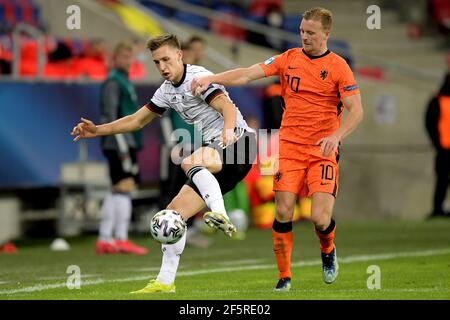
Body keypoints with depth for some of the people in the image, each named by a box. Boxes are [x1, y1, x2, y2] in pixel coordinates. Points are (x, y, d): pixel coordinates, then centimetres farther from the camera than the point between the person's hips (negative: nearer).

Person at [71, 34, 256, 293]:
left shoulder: (198, 77, -12)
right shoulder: (167, 91, 14)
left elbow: (229, 109, -24)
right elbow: (137, 120, 24)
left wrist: (228, 132, -44)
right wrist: (98, 130, 16)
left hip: (239, 141, -9)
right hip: (217, 155, 9)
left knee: (189, 164, -37)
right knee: (176, 211, 3)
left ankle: (221, 216, -52)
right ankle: (165, 282, 6)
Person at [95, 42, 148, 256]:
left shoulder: (124, 82, 22)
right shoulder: (113, 82, -9)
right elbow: (110, 117, -17)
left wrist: (132, 147, 23)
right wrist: (122, 148, -21)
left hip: (126, 144, 10)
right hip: (118, 143, -10)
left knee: (116, 192, 9)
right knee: (124, 188, -13)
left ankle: (104, 240, 11)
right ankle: (121, 239, -17)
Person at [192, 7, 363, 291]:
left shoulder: (338, 67, -3)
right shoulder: (289, 59, 5)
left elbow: (356, 111, -8)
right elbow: (249, 74, -2)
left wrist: (337, 135, -25)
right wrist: (210, 78, -15)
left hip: (323, 151, -2)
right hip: (289, 147, 2)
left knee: (320, 218, -12)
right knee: (284, 212, -6)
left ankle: (328, 250, 23)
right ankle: (284, 276, 9)